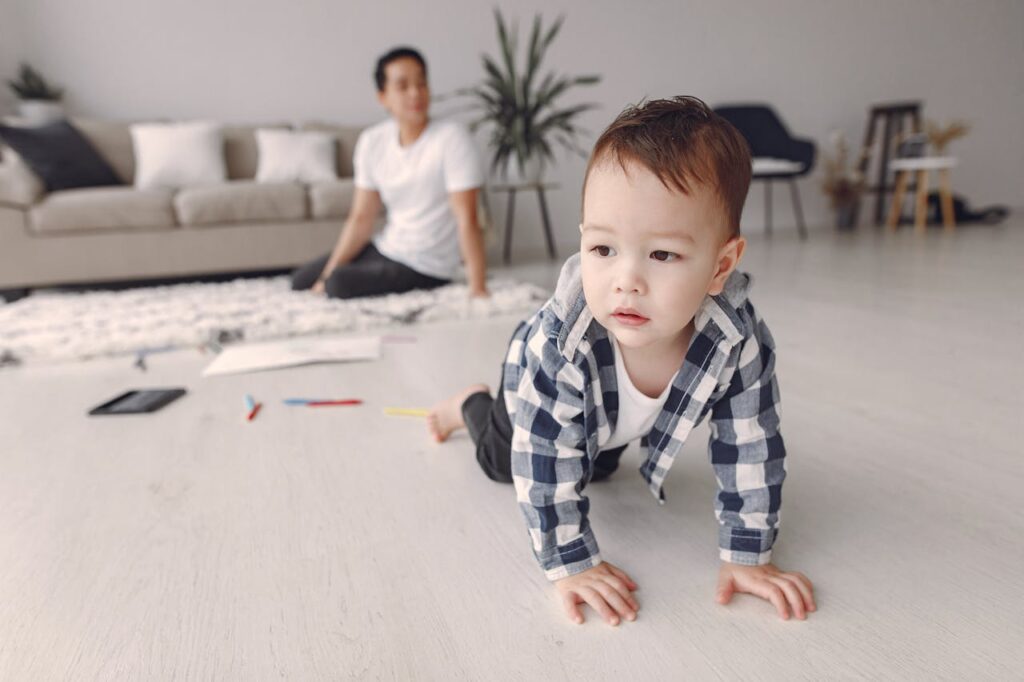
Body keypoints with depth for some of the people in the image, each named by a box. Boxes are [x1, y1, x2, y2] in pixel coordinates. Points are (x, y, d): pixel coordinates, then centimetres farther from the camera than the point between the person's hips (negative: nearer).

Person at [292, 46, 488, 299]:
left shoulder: (452, 139, -20)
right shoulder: (371, 141, -2)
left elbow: (467, 220, -26)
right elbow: (361, 219, 0)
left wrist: (478, 289, -32)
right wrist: (325, 277, -6)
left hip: (424, 269, -6)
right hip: (385, 249, 7)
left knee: (340, 284, -28)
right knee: (301, 280, 16)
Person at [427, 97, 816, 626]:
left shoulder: (740, 341, -40)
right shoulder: (556, 344, -48)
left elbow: (750, 450, -27)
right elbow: (545, 467, -38)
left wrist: (746, 557, -23)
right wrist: (571, 565, -32)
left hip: (618, 421, 3)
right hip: (547, 385, -3)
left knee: (597, 468, 33)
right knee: (501, 462, 22)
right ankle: (471, 404, 48)